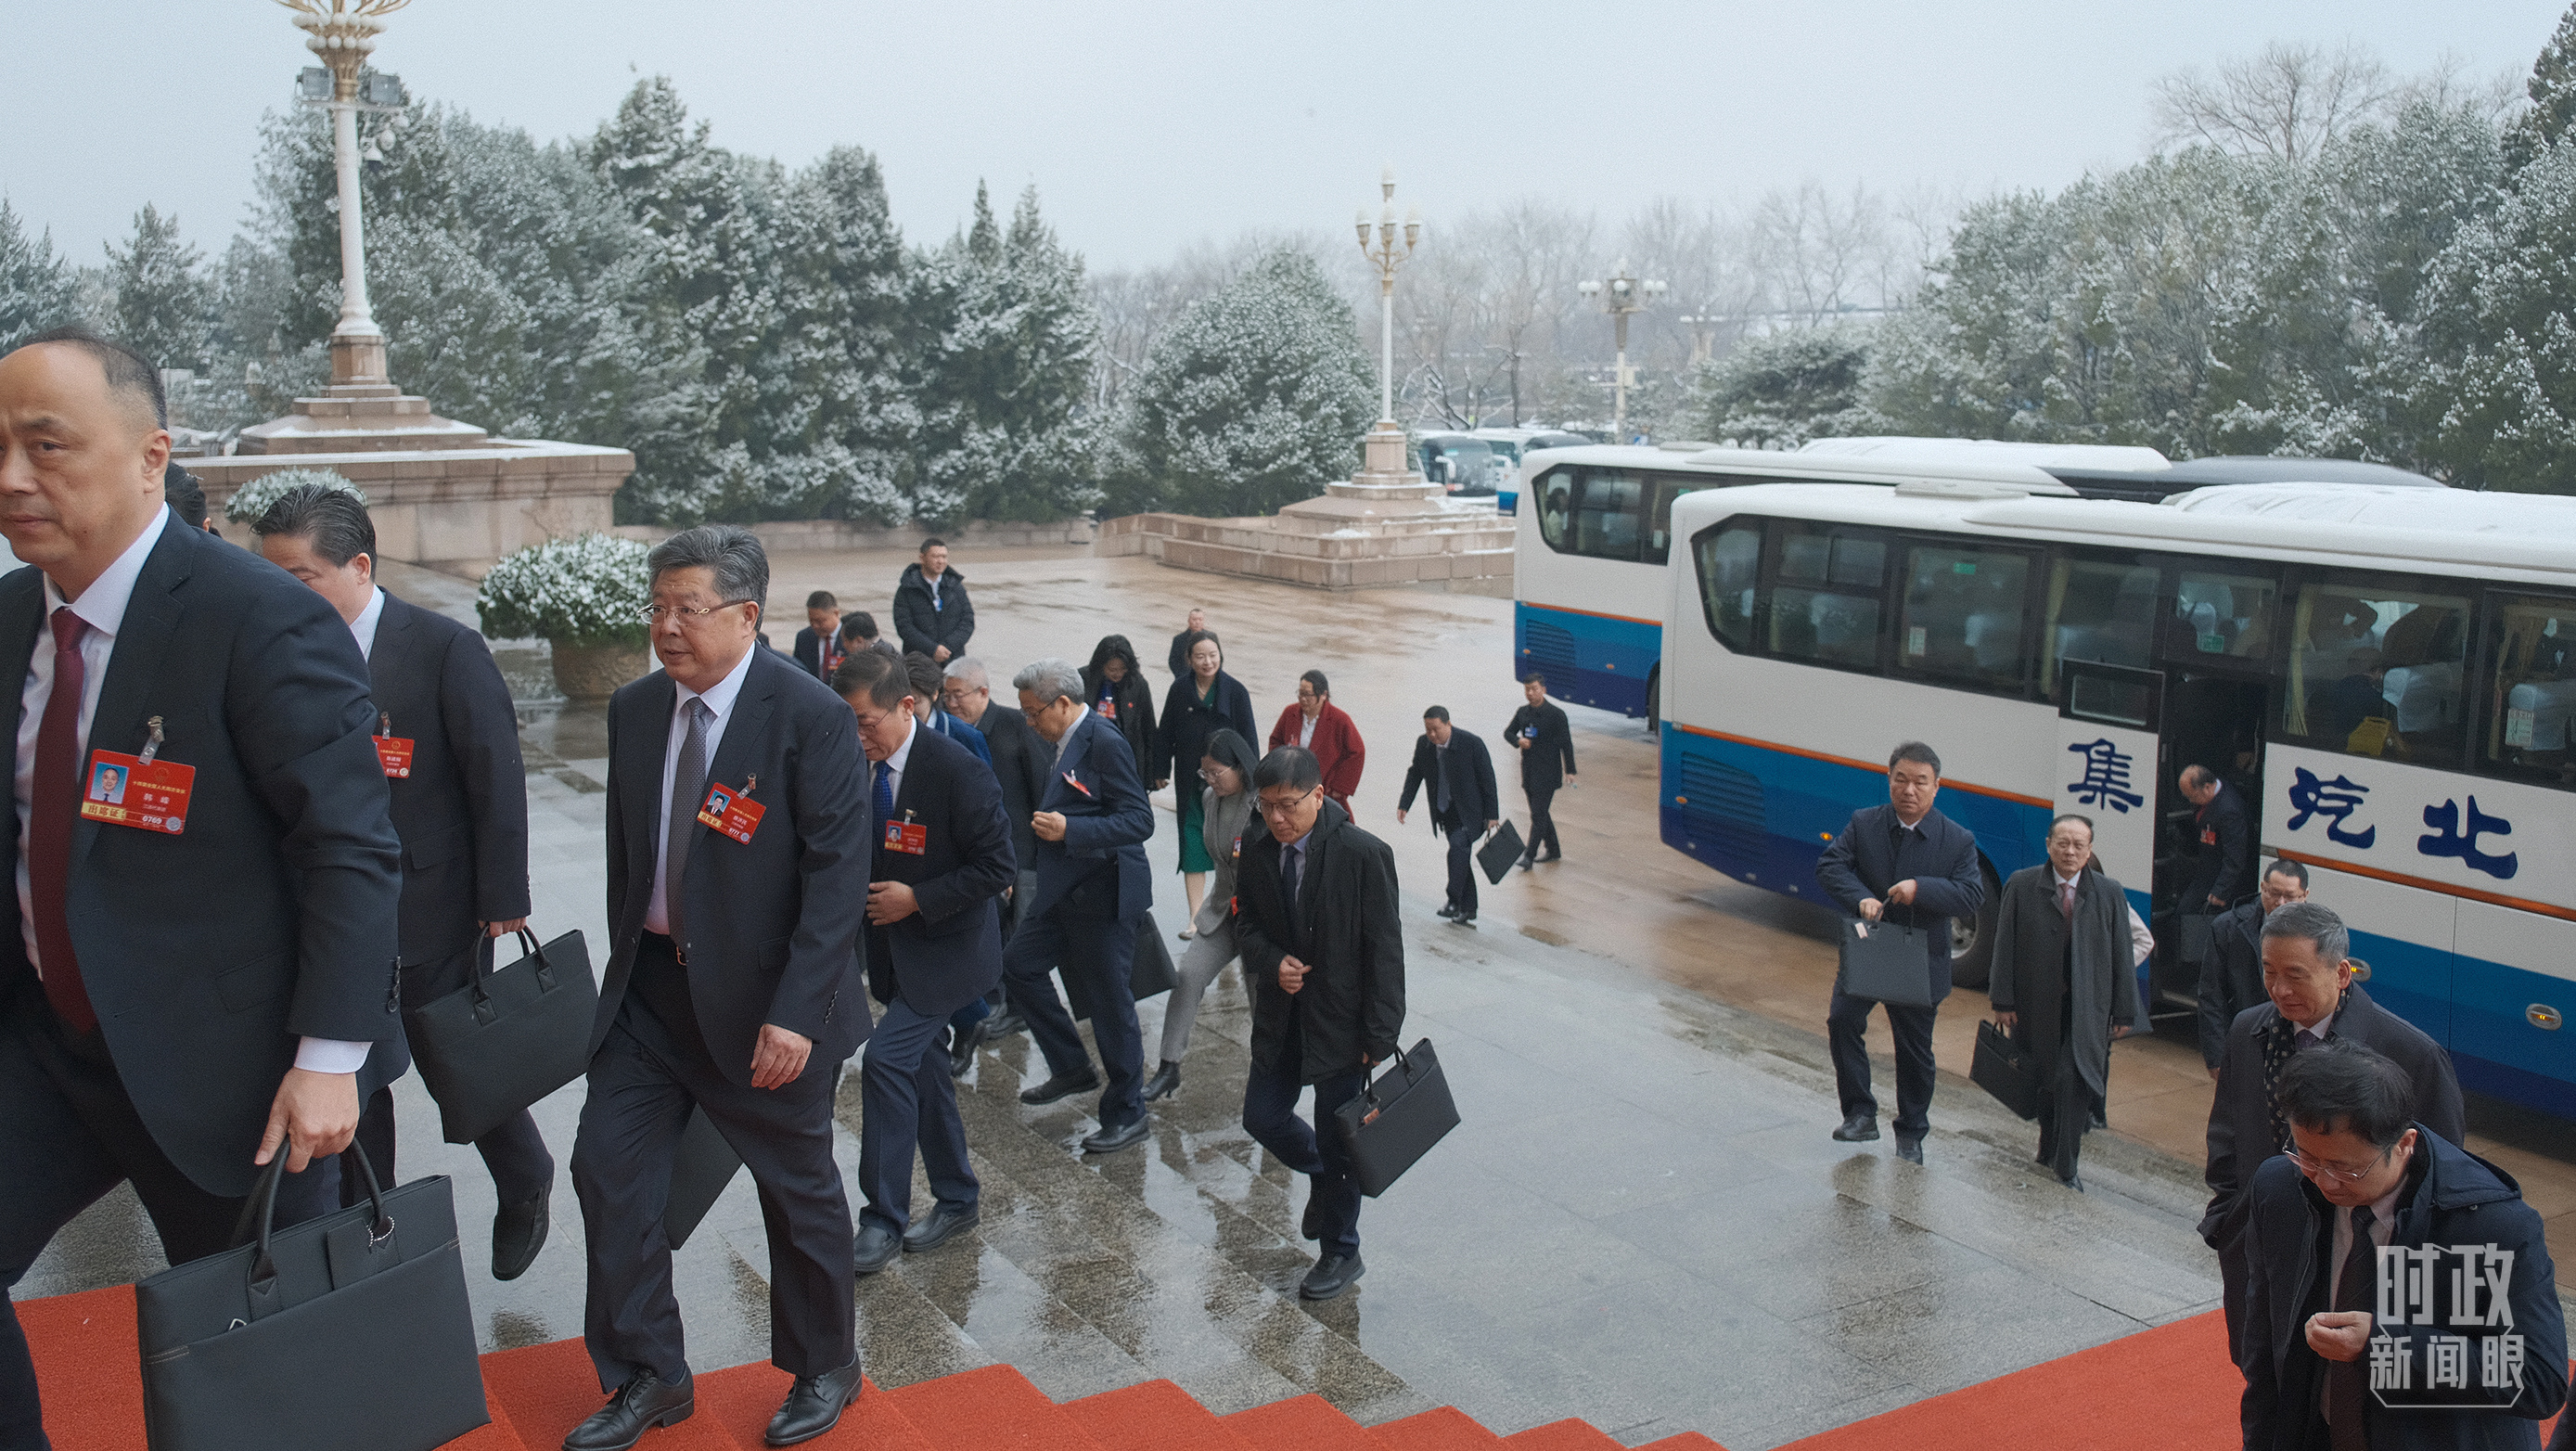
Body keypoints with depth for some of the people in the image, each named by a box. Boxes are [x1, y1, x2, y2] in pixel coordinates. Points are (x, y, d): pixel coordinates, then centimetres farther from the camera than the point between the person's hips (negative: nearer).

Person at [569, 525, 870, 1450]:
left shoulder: (810, 718, -16)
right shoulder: (634, 710, 3)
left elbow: (838, 876, -19)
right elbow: (625, 854, 13)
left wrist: (795, 1013, -23)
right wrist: (628, 964, 12)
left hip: (767, 996, -5)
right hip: (653, 984, 6)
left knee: (798, 1187, 10)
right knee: (607, 1166, 5)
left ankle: (825, 1370, 32)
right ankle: (649, 1377, 24)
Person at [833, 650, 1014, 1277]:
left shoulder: (960, 772, -22)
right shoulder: (865, 767, 0)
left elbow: (998, 866, -19)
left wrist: (916, 898, -22)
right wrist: (869, 894, -3)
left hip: (946, 949, -8)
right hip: (896, 949, 8)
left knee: (885, 1060, -15)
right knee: (924, 1071, 15)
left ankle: (883, 1219, -5)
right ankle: (956, 1201, 30)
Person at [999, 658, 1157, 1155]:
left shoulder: (1104, 743, -20)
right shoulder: (1068, 742, 8)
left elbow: (1139, 821, -24)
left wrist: (1068, 829, -31)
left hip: (1101, 893, -10)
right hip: (1063, 890, 10)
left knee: (1109, 1000, 0)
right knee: (1019, 965, 15)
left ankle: (1126, 1114, 15)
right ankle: (1071, 1069, 30)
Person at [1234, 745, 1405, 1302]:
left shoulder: (1363, 854, -19)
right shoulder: (1258, 852, -3)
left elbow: (1385, 948, -15)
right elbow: (1246, 920, 11)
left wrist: (1380, 1035, -16)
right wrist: (1272, 962, -12)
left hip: (1340, 1020, -5)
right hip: (1280, 1015, 5)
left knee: (1335, 1138, 5)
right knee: (1263, 1117, 12)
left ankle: (1341, 1253, 25)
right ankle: (1324, 1176, 42)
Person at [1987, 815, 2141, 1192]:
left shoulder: (2109, 893, 2)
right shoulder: (2021, 887, 0)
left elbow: (2122, 955, 4)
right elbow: (2005, 946, 0)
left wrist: (2125, 1013, 3)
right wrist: (2003, 1002, -4)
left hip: (2086, 1008, -1)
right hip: (2036, 1005, 1)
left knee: (2073, 1081, -12)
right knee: (2042, 1080, 12)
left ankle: (2065, 1165, -3)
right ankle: (2050, 1145, 37)